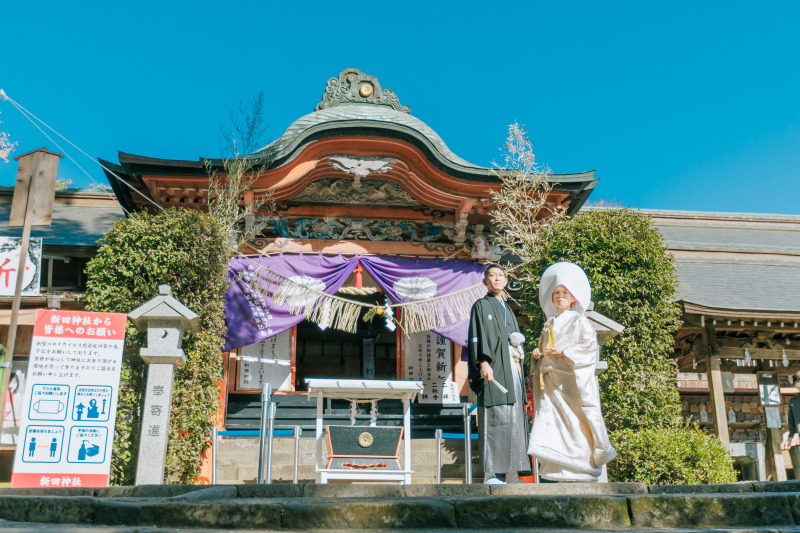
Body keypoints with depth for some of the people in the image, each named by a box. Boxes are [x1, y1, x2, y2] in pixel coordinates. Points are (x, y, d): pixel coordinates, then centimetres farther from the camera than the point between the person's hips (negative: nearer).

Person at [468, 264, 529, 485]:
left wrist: (517, 341, 10)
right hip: (493, 371, -7)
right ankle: (490, 474, -13)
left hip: (512, 370, 8)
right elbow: (477, 336, -8)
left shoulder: (508, 310, 26)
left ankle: (512, 473, 5)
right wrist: (483, 362, -21)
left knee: (514, 419, 3)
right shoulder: (481, 306, 4)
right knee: (494, 418, -13)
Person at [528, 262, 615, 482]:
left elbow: (590, 345, -8)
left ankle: (583, 467, 0)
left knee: (575, 419, -8)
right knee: (551, 419, -4)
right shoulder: (550, 323, 20)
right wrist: (539, 353, 4)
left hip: (573, 378, -5)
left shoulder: (579, 321, 2)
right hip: (552, 379, 5)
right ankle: (557, 471, -3)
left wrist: (565, 353, -15)